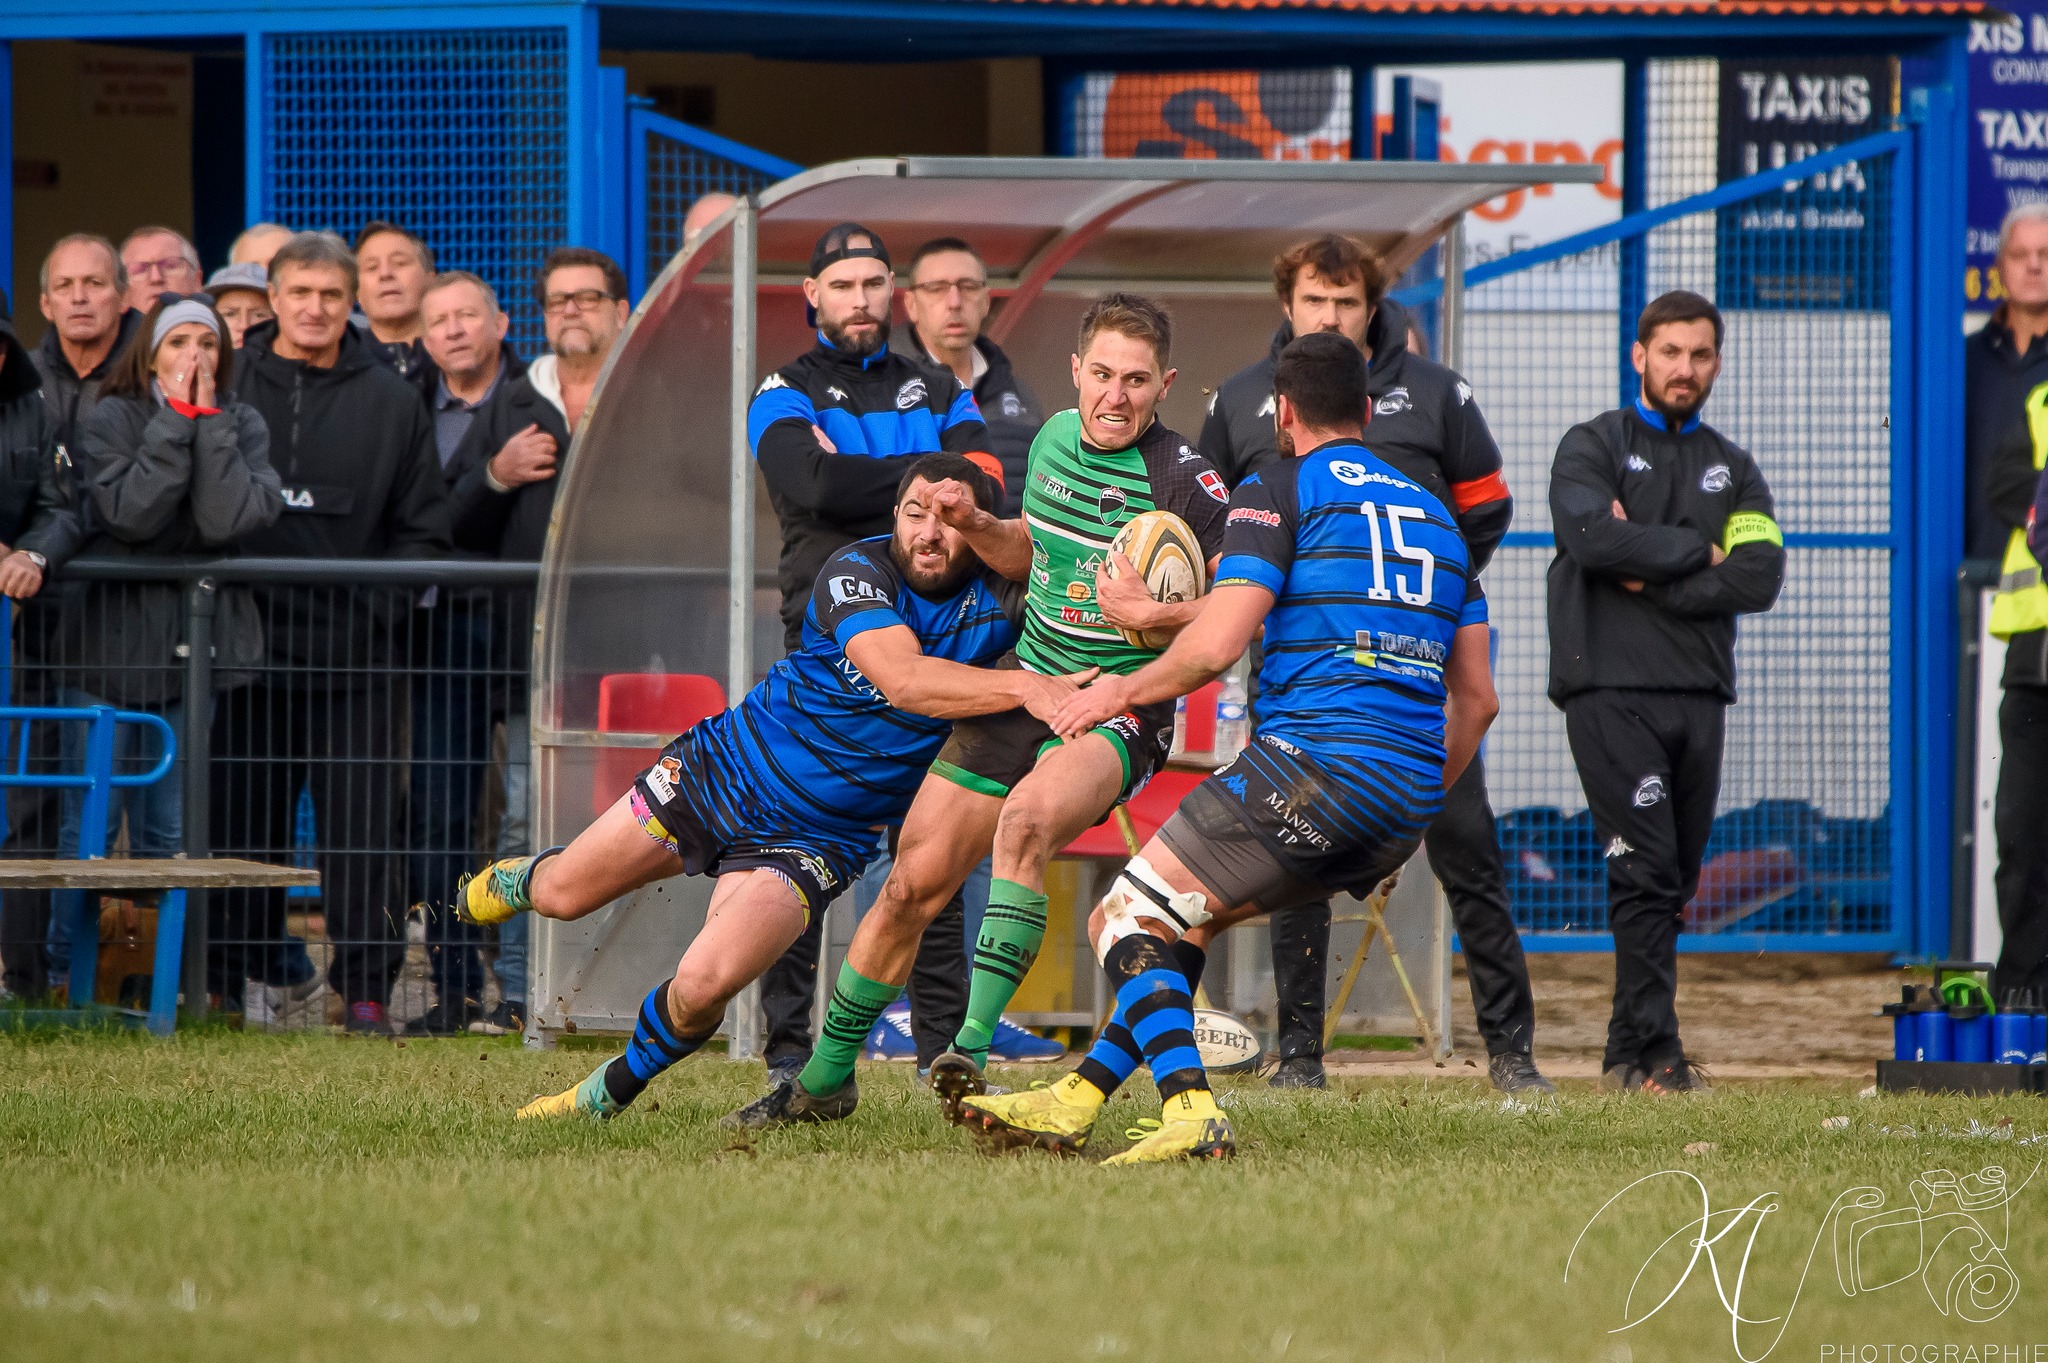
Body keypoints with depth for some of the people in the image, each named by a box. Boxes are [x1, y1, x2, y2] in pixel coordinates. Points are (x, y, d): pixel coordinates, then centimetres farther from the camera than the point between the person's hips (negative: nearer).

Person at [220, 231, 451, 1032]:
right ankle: (244, 981, 10)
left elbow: (424, 530, 10)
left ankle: (367, 987, 1)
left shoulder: (391, 403, 8)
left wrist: (386, 603, -5)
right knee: (243, 824, 3)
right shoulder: (226, 387, 7)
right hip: (249, 646, 0)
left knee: (362, 832, -3)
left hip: (358, 657, 0)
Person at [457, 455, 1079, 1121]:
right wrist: (1023, 686, -47)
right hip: (724, 767, 0)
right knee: (563, 895, 14)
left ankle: (609, 1092, 10)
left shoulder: (996, 603, -13)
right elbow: (901, 678, -36)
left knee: (702, 988, -21)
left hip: (815, 836, 0)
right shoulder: (858, 570, -21)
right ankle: (518, 880, 54)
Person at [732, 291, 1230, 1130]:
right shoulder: (1055, 439, 7)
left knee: (1026, 818, -37)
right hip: (1023, 692, 7)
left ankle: (973, 1053, -37)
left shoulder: (1186, 481, -14)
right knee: (913, 885, 4)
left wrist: (1154, 614, -29)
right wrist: (971, 524, 5)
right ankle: (825, 1078, 23)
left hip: (1118, 713, -7)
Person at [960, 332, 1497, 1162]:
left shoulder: (1279, 491, 0)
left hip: (1316, 763, -8)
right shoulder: (1435, 513, 22)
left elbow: (1216, 645, -11)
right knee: (1186, 917, 24)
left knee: (1124, 921, 1)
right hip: (1410, 796, 8)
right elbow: (1476, 699, 22)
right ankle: (1076, 1101, 21)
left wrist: (1124, 690, 6)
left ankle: (1191, 1113, -20)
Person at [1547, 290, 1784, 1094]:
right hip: (1611, 688, -5)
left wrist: (1652, 580, -7)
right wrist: (1696, 553, -5)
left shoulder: (1732, 470, 18)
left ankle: (1630, 1056, 9)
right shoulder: (1593, 447, 7)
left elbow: (1760, 577, 2)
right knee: (1646, 873, -13)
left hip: (1700, 695, 5)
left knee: (1675, 882, 4)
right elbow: (1590, 536, -13)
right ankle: (1654, 1052, -15)